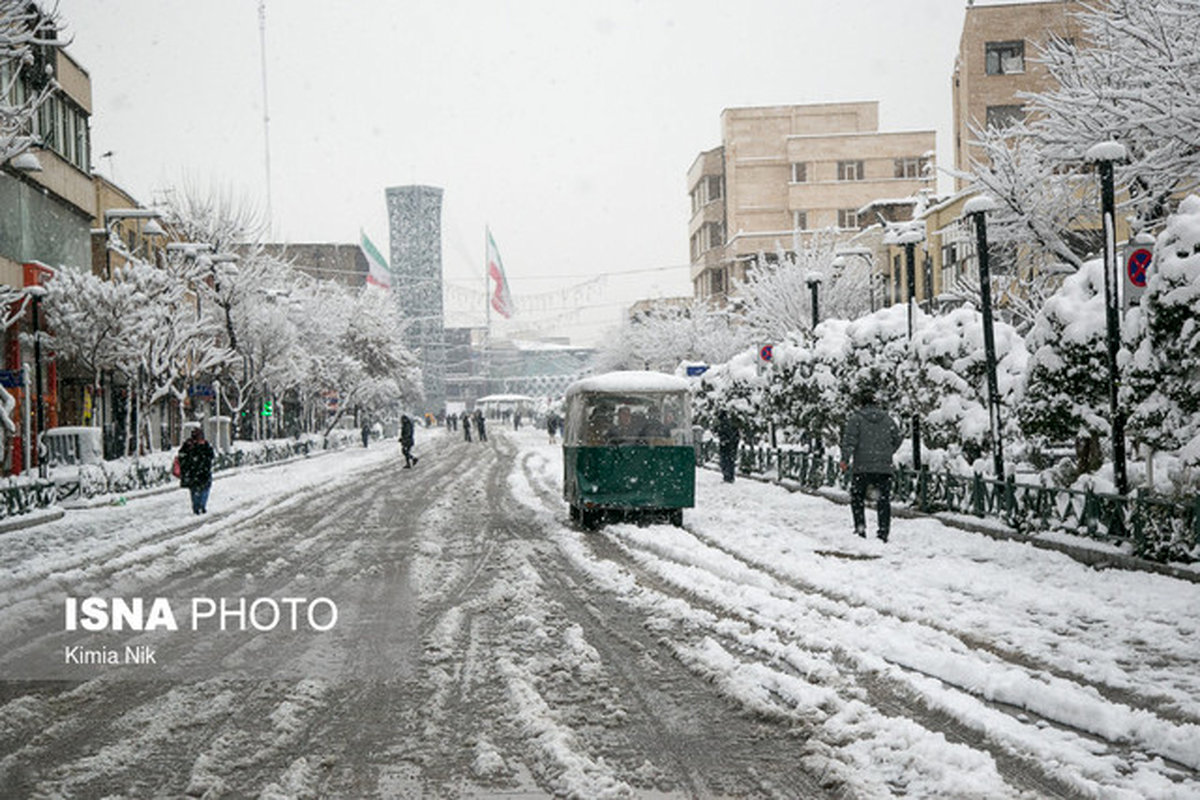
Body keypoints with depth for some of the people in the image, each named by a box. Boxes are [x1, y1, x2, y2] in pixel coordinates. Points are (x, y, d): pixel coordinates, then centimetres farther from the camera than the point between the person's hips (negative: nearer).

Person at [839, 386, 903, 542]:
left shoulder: (856, 418, -3)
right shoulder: (887, 419, 10)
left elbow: (850, 439, -12)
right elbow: (897, 439, 14)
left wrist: (845, 459, -14)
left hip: (862, 467, -3)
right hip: (884, 468, 3)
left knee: (857, 498, 11)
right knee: (884, 501, 8)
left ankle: (860, 527, -1)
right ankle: (883, 532, 3)